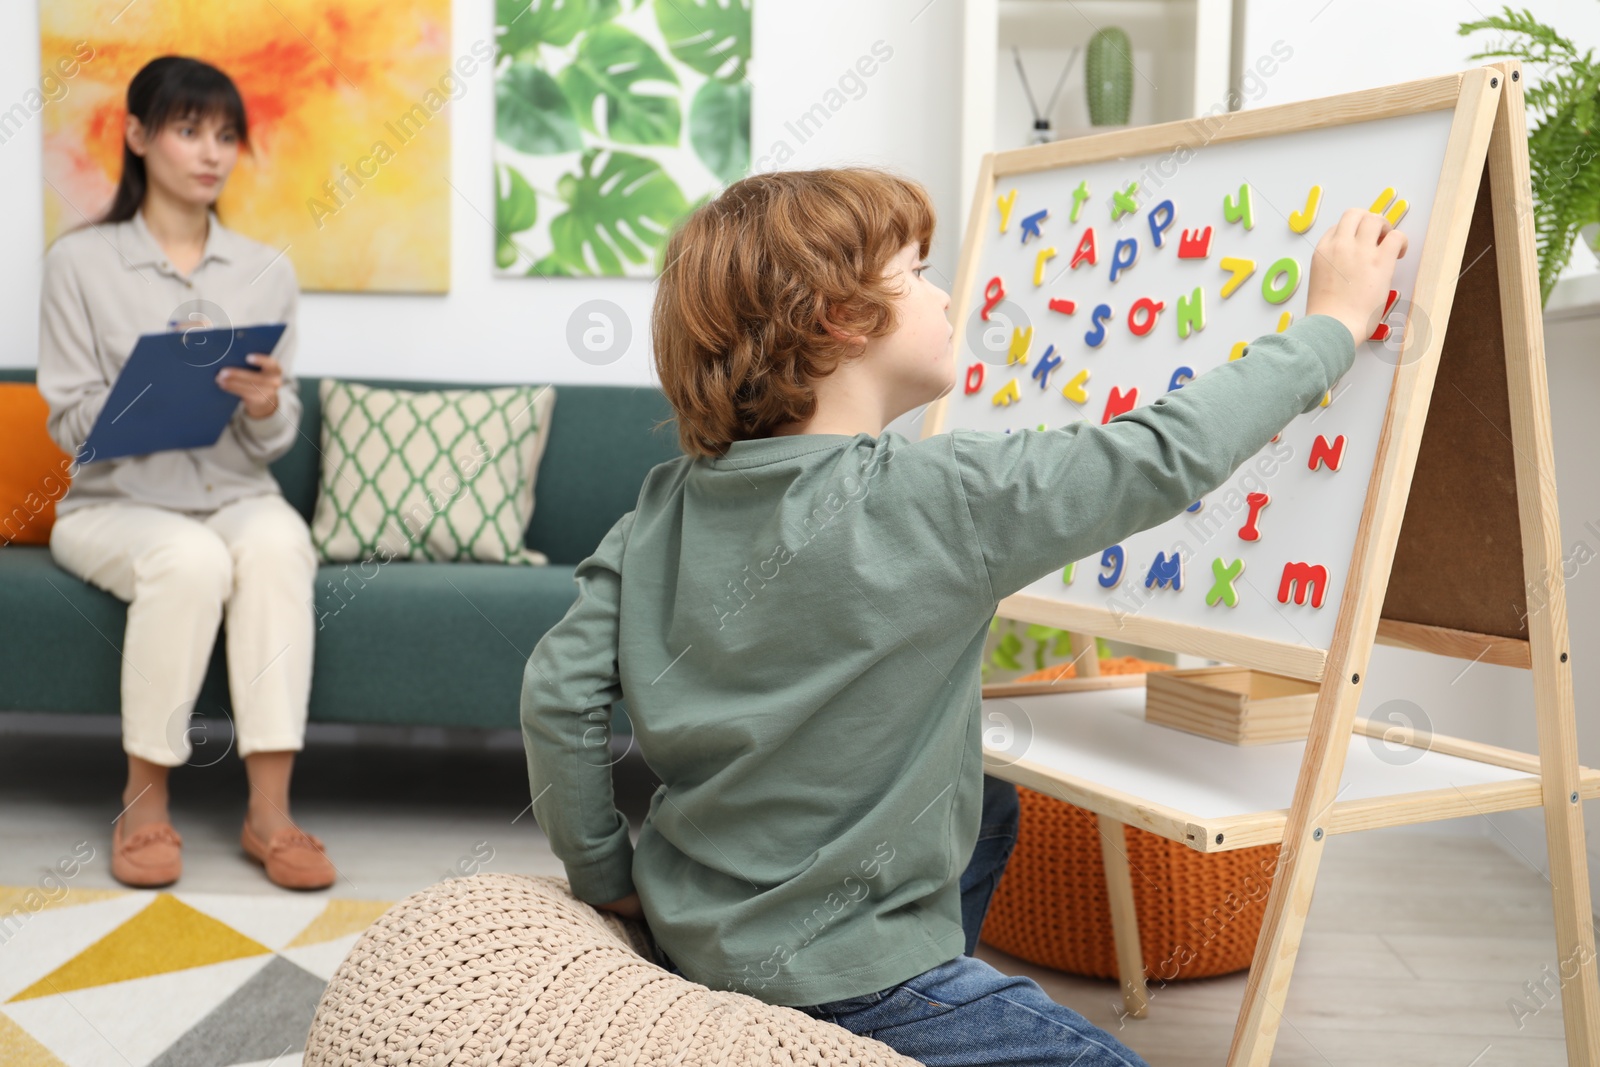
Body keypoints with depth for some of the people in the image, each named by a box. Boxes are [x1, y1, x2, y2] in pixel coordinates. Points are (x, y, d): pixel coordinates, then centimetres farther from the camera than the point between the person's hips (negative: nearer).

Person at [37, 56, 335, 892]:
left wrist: (265, 407, -17)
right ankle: (144, 801, -17)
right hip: (115, 502, -2)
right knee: (190, 559, -35)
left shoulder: (266, 272, 8)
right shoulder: (81, 261, 1)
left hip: (237, 496, 2)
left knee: (277, 541, -33)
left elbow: (273, 443, 7)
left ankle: (268, 811, -30)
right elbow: (71, 424, -4)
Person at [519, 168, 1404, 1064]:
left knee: (987, 813, 28)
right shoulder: (939, 500, -24)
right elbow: (1168, 455, -17)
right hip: (827, 982, -7)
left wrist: (605, 876, 8)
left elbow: (560, 690, -6)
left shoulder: (669, 504, -6)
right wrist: (1333, 322, -3)